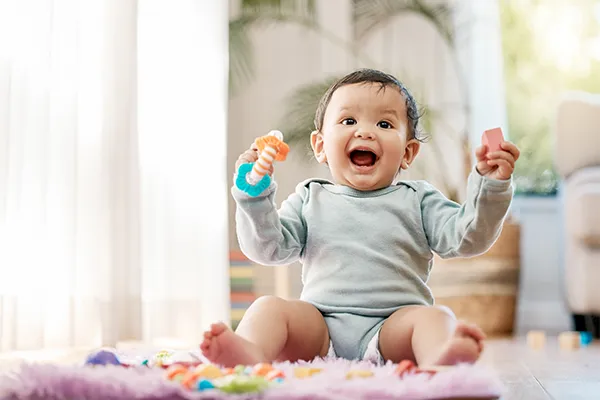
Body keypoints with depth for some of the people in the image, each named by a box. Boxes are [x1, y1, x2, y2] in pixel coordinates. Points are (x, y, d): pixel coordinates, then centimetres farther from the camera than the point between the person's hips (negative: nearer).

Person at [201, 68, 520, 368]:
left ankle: (441, 359, -60)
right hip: (319, 324, 1)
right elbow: (269, 249, 8)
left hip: (393, 325, -1)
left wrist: (490, 186, -11)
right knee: (269, 308, -21)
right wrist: (255, 196, -6)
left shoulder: (417, 201, 15)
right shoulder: (310, 200, 17)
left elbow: (467, 238, 3)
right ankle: (250, 354, -51)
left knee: (434, 317, -28)